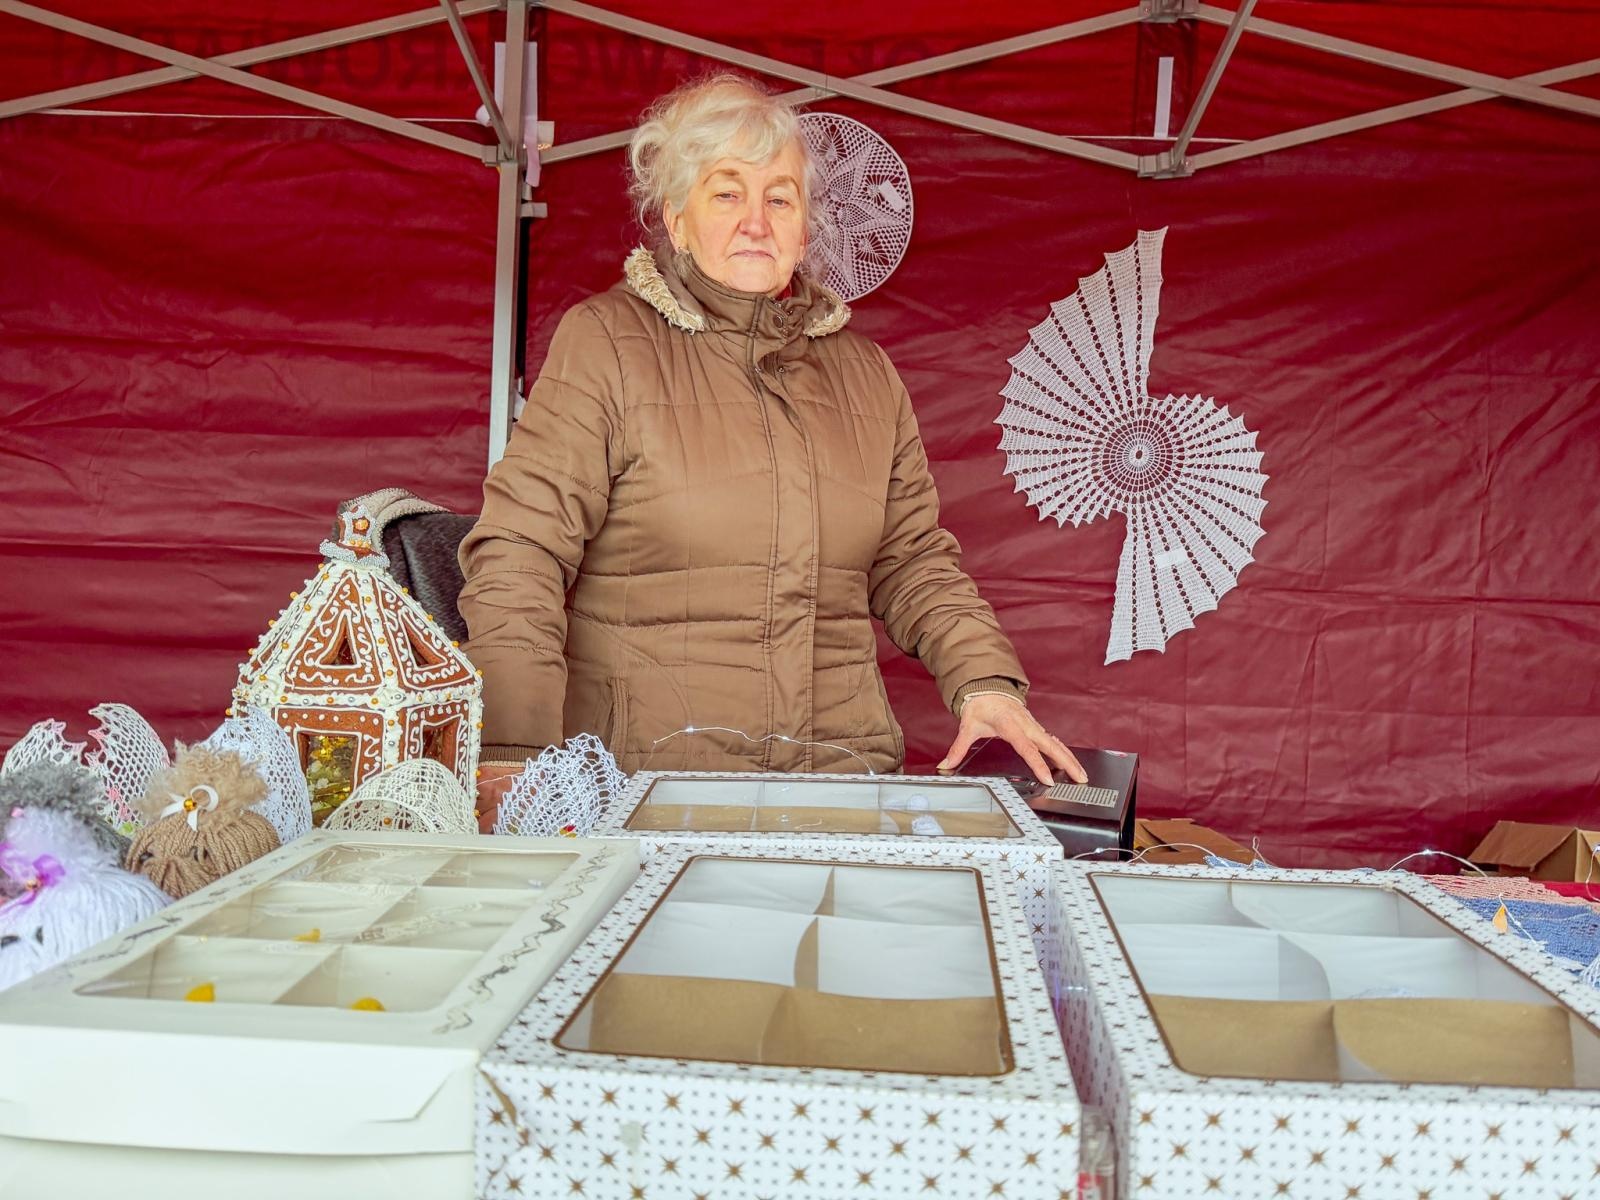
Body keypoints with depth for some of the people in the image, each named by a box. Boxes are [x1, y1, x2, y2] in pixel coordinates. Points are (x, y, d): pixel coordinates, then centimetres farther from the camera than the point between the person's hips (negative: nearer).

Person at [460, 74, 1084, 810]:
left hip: (843, 770, 4)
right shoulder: (604, 342, 1)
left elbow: (913, 558, 22)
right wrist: (514, 751, -18)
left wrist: (984, 681, 3)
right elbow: (522, 549, -7)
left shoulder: (865, 373, 17)